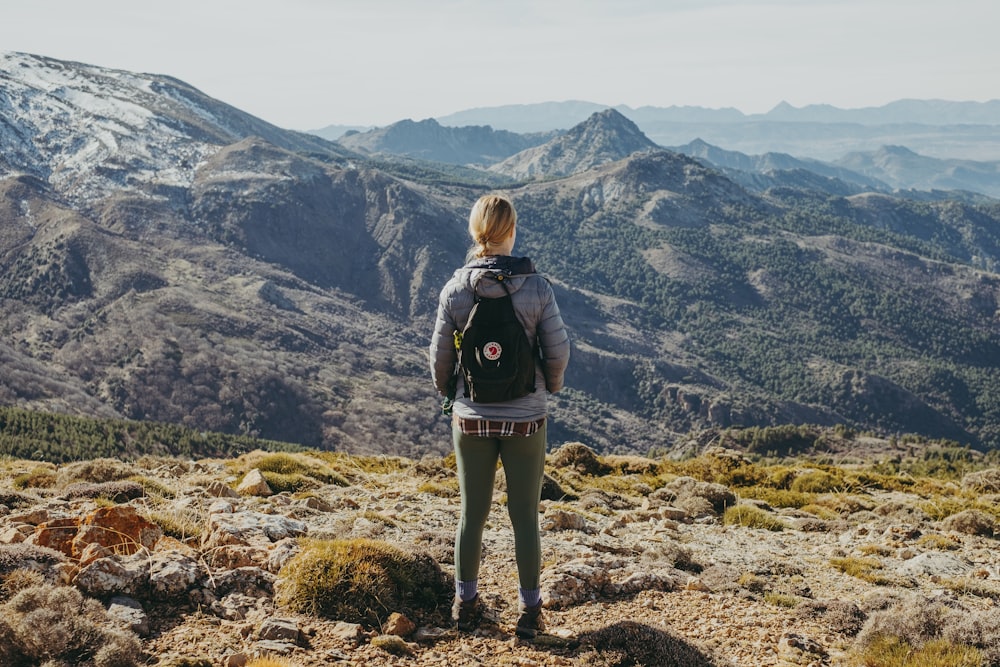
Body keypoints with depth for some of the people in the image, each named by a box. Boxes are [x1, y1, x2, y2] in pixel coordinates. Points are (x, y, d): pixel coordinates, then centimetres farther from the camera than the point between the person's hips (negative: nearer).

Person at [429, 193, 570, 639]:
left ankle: (466, 604, 26)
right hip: (525, 419, -1)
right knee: (525, 517, 9)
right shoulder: (536, 288, -11)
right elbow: (559, 351, -7)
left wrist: (448, 394, 17)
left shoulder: (455, 289, -8)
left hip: (472, 419, 1)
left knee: (472, 514, 14)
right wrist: (549, 387, 14)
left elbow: (440, 356, -2)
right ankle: (530, 612, 18)